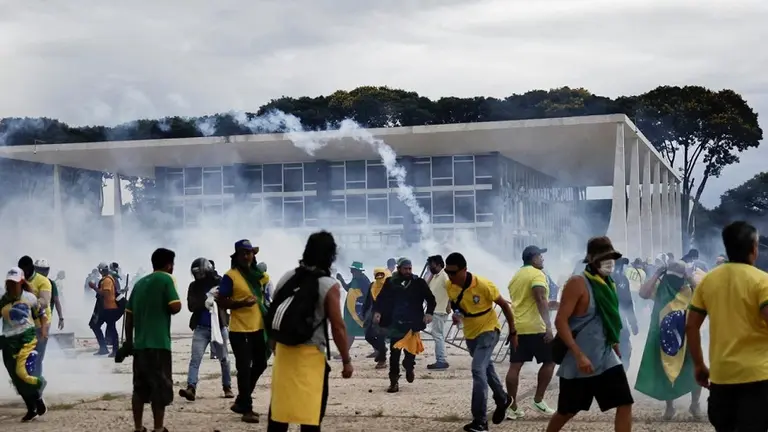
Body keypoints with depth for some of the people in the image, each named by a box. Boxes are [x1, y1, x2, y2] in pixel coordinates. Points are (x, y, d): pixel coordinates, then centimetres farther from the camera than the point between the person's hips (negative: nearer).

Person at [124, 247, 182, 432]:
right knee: (160, 388, -1)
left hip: (139, 343, 7)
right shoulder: (166, 279, -4)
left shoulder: (140, 283, 15)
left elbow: (129, 315, 15)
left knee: (140, 388, 10)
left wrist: (128, 341, 20)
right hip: (158, 343, -6)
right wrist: (169, 306, 9)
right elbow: (175, 307, -14)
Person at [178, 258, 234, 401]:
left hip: (219, 326, -1)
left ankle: (227, 387, 21)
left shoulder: (219, 282, -1)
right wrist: (205, 300, -20)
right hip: (201, 328, 1)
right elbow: (191, 305, -4)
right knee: (195, 358, -10)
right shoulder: (194, 286, 6)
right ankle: (191, 389, -17)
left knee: (224, 359, 9)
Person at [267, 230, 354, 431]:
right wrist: (346, 360, -3)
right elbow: (337, 327, -12)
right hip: (311, 354, -5)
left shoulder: (287, 278, 5)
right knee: (311, 413, 3)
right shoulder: (329, 286, -11)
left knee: (278, 408, 13)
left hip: (283, 350, 5)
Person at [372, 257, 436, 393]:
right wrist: (377, 312, -13)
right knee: (394, 353, -3)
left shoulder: (419, 283, 2)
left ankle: (409, 367, 37)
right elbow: (381, 298, 2)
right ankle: (394, 381, 4)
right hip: (395, 323, 0)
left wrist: (429, 312, -9)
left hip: (412, 323, 0)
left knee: (411, 350, 4)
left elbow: (430, 299, 6)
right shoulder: (390, 282, 1)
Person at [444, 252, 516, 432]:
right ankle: (502, 399, 48)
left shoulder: (483, 285, -28)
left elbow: (504, 305, -14)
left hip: (488, 331, -6)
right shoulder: (449, 286, -13)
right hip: (470, 333, 6)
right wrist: (456, 314, -5)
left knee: (478, 370, -20)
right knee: (486, 367, 23)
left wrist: (513, 332, -9)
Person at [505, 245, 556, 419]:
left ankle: (512, 407, 1)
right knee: (549, 361, 7)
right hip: (535, 327, -8)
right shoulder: (537, 274, -8)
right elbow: (541, 300, -21)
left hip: (516, 327, 8)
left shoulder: (516, 276, 19)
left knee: (515, 366, 3)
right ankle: (538, 400, 5)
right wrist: (548, 325, -26)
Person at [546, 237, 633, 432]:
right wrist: (579, 355, -25)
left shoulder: (609, 285, 9)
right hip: (579, 362, -6)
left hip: (607, 359, 6)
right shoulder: (577, 283, -14)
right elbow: (560, 321, -19)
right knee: (567, 412, 8)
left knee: (625, 404, -6)